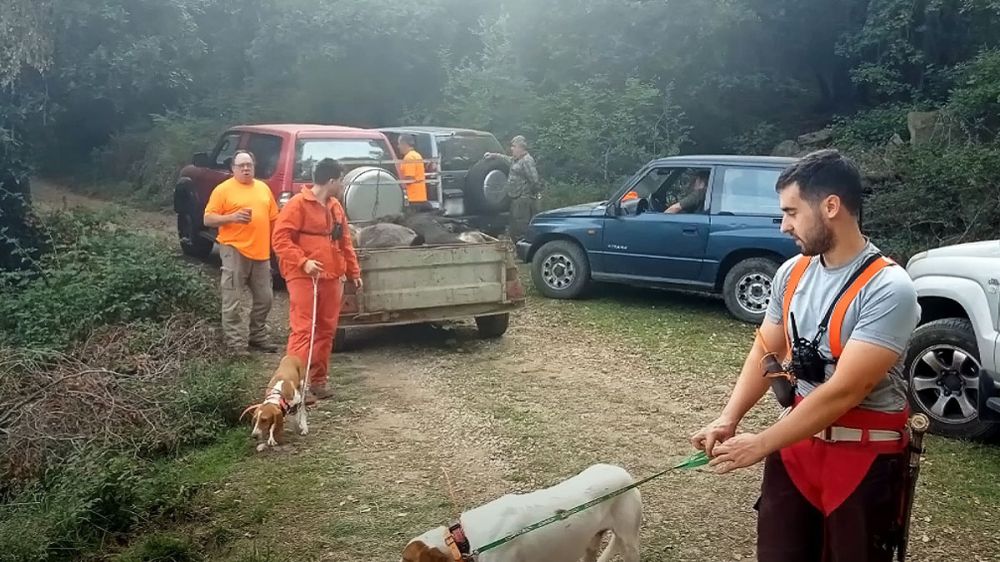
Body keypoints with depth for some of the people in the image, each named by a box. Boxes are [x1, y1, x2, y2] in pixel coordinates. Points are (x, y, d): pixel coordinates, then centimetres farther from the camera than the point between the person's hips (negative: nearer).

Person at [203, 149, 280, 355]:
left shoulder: (263, 188, 14)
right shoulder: (223, 189, -3)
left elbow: (273, 218, 19)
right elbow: (208, 219, -6)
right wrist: (232, 217, -21)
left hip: (261, 252, 6)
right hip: (234, 250, -5)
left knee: (265, 298, 13)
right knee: (233, 302, -5)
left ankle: (257, 336, 29)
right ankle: (237, 344, 1)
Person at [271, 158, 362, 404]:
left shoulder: (335, 207, 15)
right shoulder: (298, 204, -9)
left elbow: (345, 242, 21)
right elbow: (280, 238, -14)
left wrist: (354, 271, 19)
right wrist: (303, 262, -23)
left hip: (331, 278, 8)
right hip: (304, 277, -7)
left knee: (326, 330, 10)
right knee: (303, 329, -10)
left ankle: (318, 380, 19)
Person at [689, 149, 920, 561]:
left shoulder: (888, 289, -23)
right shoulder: (792, 273, -1)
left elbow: (844, 391, -26)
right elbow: (765, 351, 5)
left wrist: (760, 444, -21)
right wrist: (727, 420, -9)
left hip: (865, 455, -5)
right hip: (797, 438, 6)